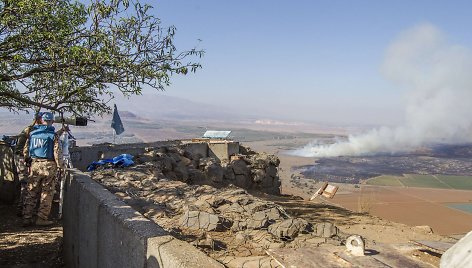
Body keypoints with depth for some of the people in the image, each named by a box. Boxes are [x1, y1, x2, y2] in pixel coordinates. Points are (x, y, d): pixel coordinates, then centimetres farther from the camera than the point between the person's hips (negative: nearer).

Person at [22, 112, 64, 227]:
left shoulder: (32, 133, 6)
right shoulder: (53, 135, -8)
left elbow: (25, 151, 9)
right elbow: (57, 153, -12)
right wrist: (60, 165, 1)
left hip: (35, 165, 4)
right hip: (49, 165, -4)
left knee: (31, 192, 12)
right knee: (47, 194, 5)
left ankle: (26, 218, 16)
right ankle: (42, 219, 8)